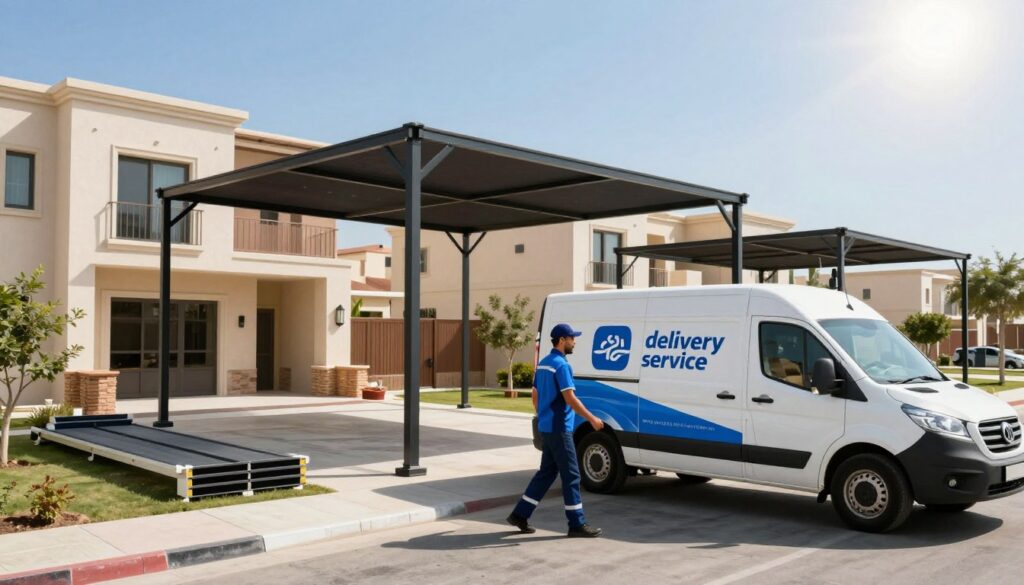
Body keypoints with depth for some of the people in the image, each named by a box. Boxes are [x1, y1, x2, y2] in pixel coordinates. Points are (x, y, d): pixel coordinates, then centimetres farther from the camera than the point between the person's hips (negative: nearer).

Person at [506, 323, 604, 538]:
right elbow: (570, 399, -20)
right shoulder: (561, 365, -16)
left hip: (546, 427, 10)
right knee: (571, 475, -2)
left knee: (546, 472, 15)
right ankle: (577, 524, 4)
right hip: (558, 428, -9)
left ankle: (520, 515, 16)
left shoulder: (543, 363, 14)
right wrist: (592, 419, -14)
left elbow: (535, 397, 19)